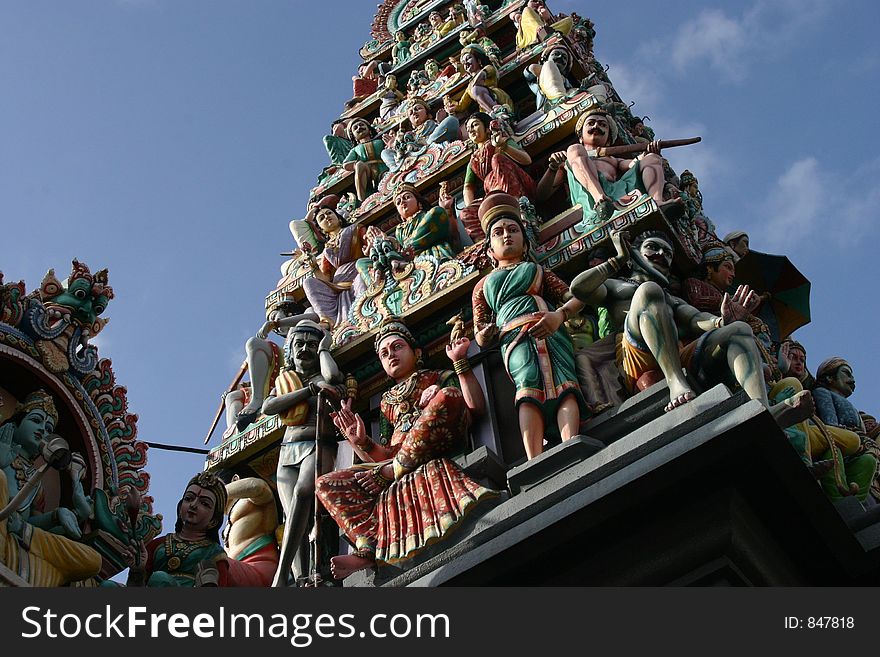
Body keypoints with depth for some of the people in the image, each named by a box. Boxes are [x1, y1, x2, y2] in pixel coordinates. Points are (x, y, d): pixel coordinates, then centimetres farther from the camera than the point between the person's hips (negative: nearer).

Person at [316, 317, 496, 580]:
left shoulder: (439, 378, 21)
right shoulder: (387, 402, 32)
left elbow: (476, 406, 0)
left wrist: (460, 362, -3)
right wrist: (361, 442, 0)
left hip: (435, 454, -4)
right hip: (394, 464, 4)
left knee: (447, 396, -31)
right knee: (326, 484, -12)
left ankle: (396, 470, -24)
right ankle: (370, 547, -34)